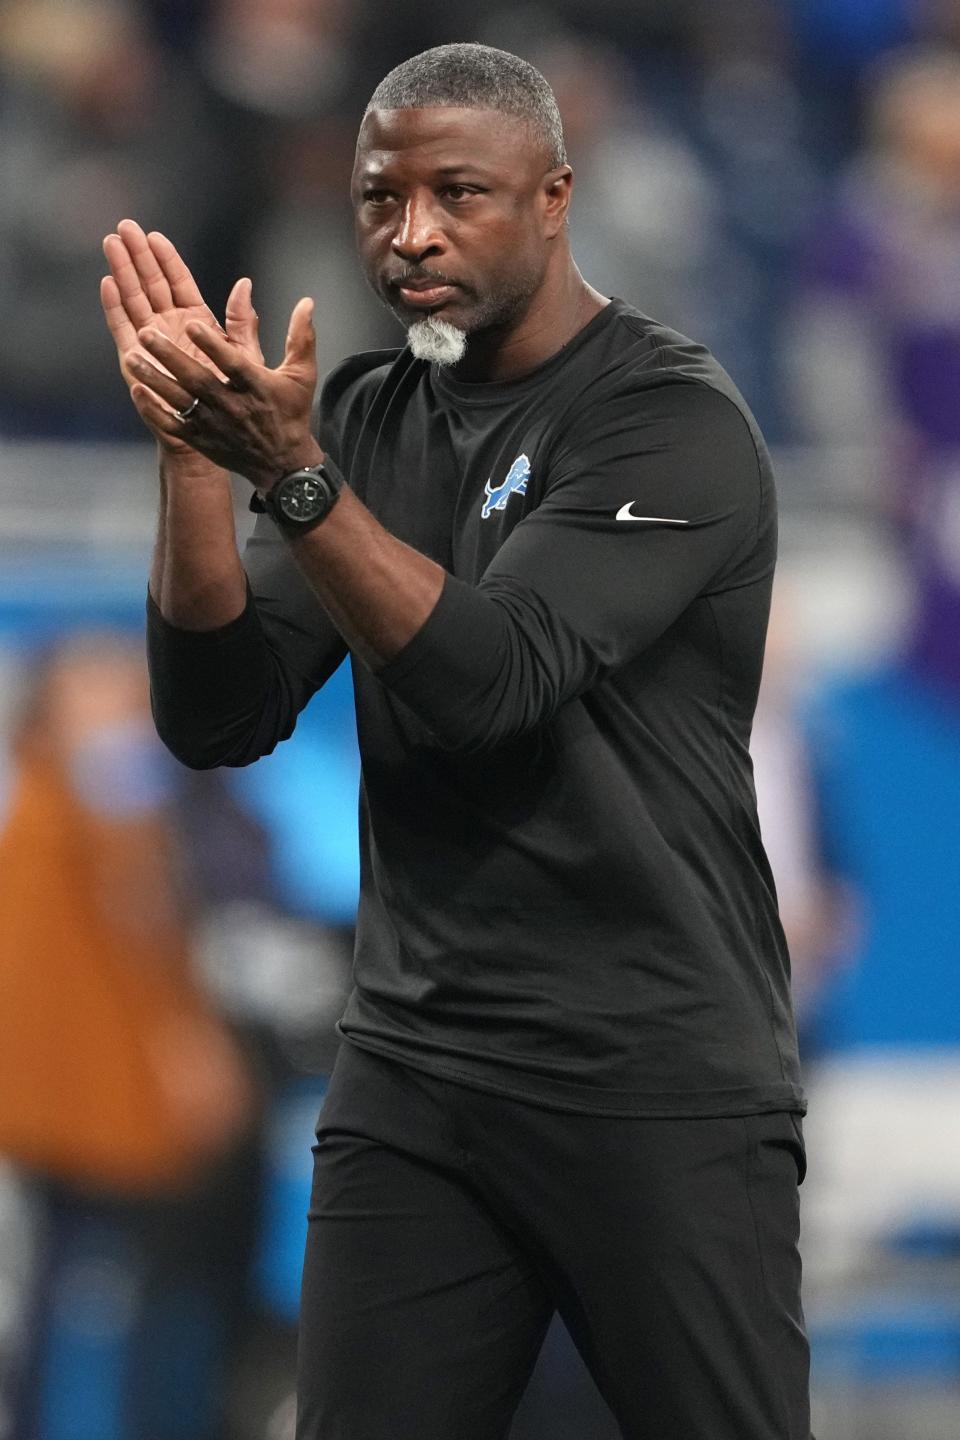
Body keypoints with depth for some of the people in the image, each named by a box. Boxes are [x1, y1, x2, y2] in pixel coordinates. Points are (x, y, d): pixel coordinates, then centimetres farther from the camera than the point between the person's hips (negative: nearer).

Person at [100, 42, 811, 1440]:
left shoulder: (673, 422, -9)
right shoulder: (369, 417, 9)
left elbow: (493, 682, -22)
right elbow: (217, 720, 0)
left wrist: (290, 471, -31)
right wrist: (193, 457, -14)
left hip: (659, 1093, -5)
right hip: (411, 1074, 5)